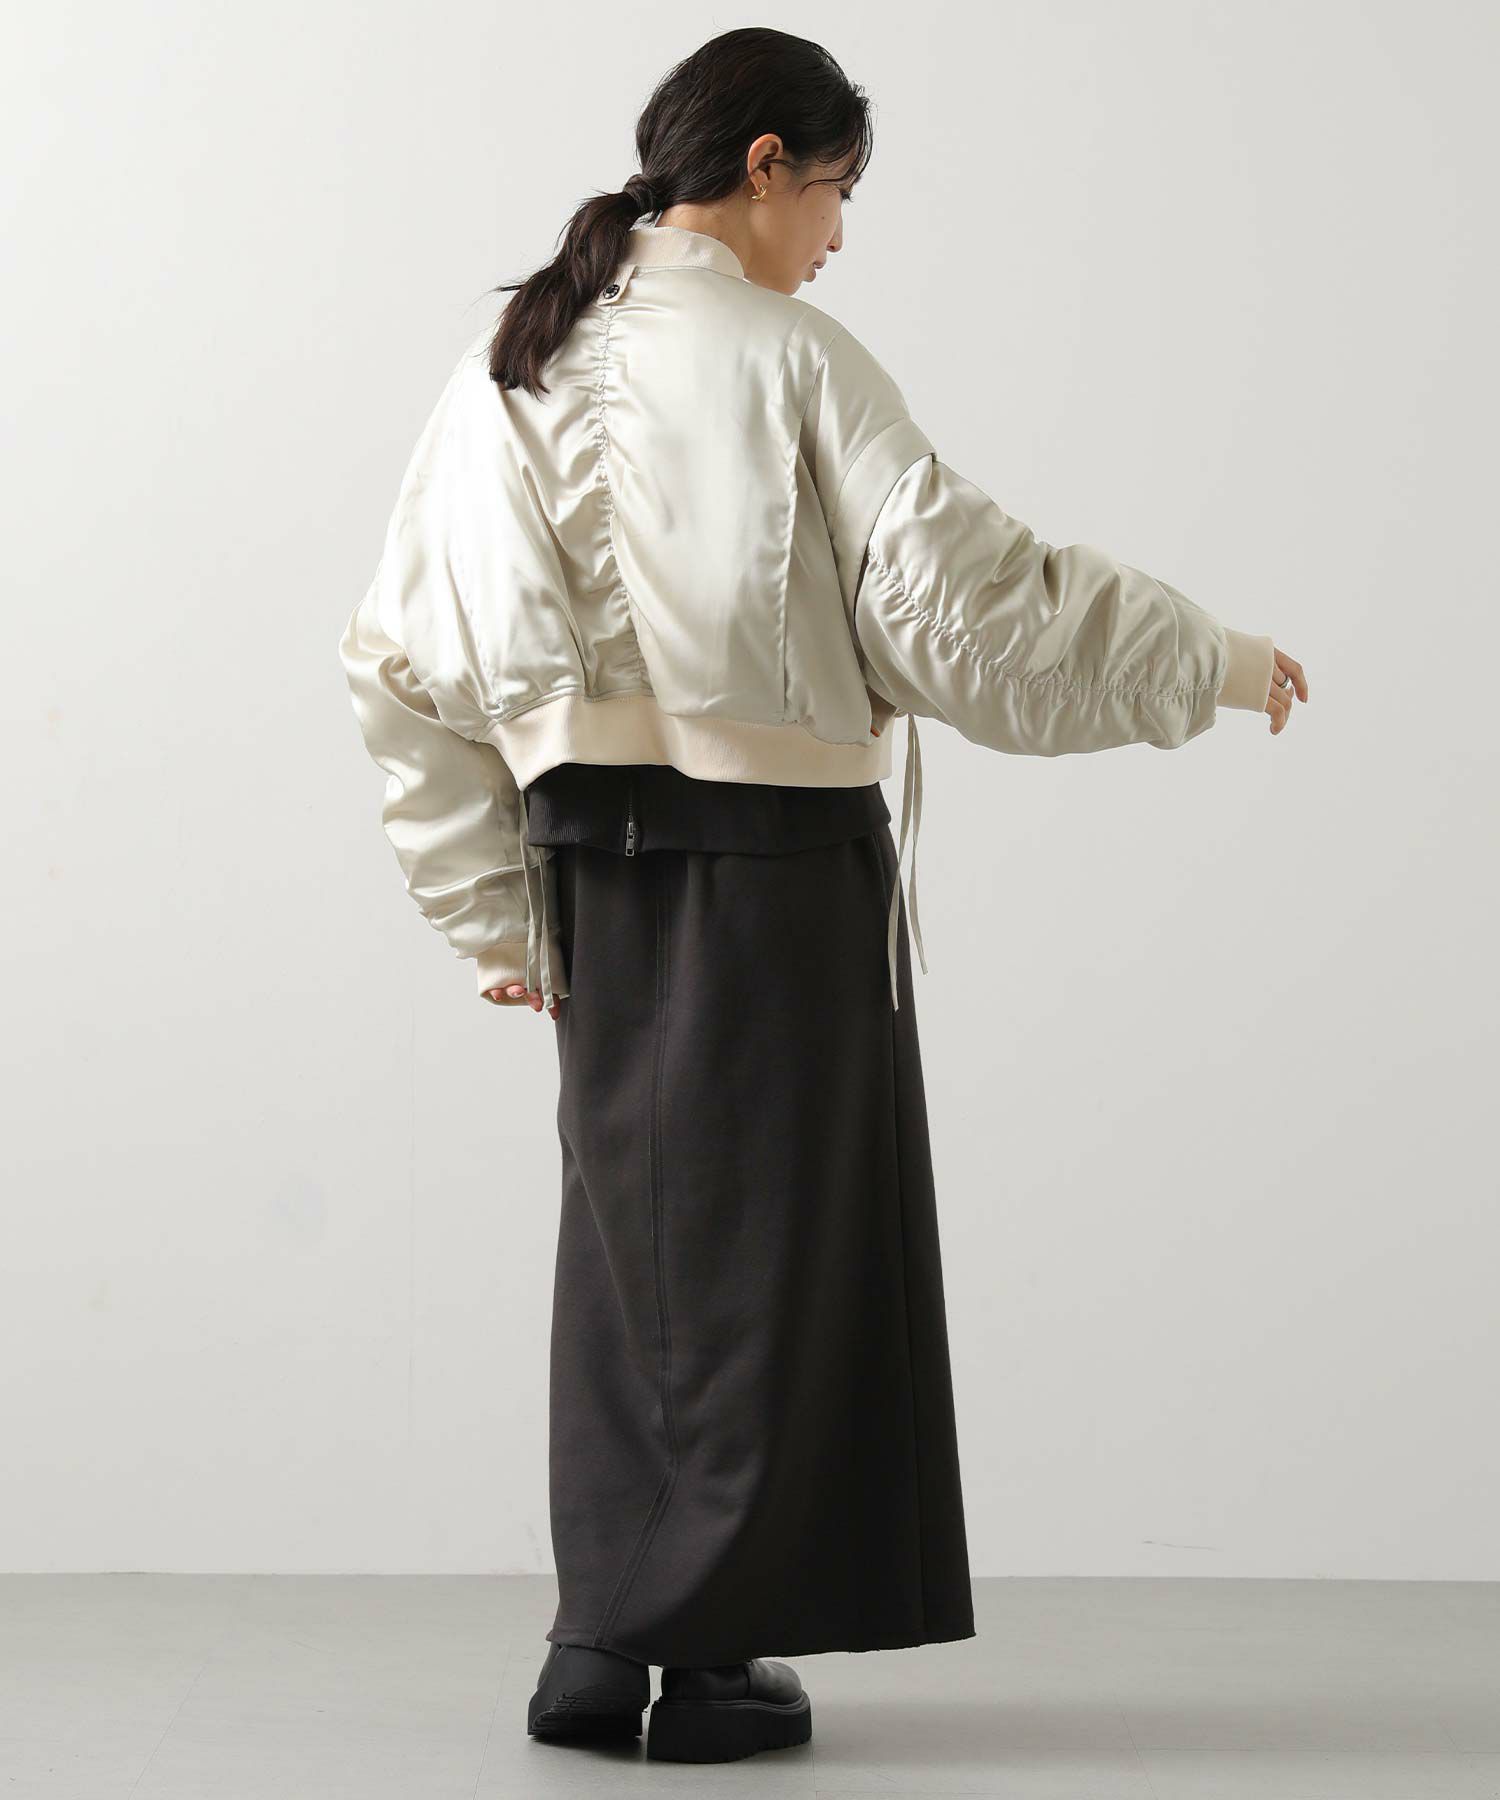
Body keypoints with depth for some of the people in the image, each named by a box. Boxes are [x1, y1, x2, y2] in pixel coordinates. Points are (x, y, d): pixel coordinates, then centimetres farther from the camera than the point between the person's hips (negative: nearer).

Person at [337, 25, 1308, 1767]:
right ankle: (715, 1653, 10)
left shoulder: (508, 368, 8)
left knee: (631, 1229, 15)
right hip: (775, 853, -6)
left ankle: (601, 1638, 18)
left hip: (594, 855, 6)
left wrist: (492, 904, 13)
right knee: (765, 1233, 5)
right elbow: (959, 600, -15)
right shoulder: (787, 360, -11)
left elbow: (406, 658, 8)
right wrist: (1212, 661, -3)